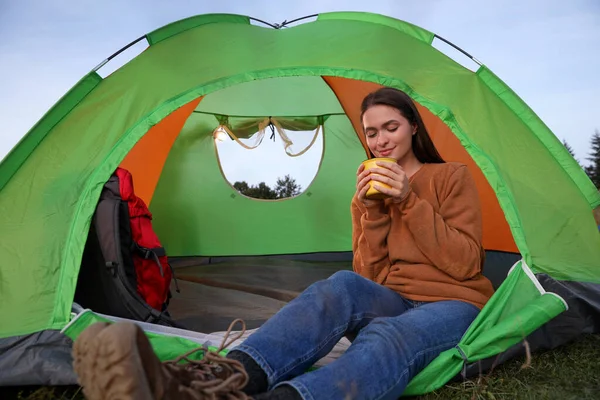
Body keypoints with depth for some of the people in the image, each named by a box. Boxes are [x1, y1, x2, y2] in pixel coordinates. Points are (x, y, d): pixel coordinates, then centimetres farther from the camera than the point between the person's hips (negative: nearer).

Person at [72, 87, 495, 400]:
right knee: (344, 286, -34)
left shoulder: (454, 177, 4)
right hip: (393, 303, 3)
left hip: (453, 305, -2)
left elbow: (465, 264, -7)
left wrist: (410, 201, -15)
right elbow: (369, 275, 5)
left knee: (390, 336, -39)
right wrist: (371, 210, -10)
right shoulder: (372, 189, 14)